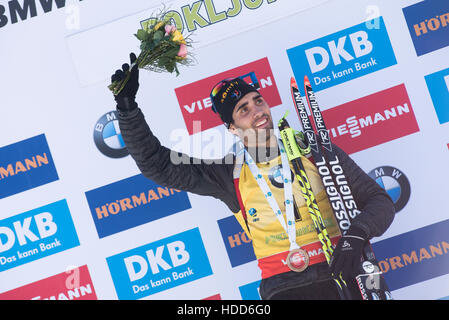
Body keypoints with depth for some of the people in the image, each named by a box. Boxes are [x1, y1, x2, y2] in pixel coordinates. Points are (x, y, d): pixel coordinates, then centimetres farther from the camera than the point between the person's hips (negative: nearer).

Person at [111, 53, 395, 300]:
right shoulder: (230, 175, 8)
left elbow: (378, 200, 10)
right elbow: (156, 163, 8)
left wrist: (356, 235, -9)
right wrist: (127, 105, 0)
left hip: (341, 275, 0)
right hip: (284, 287, 1)